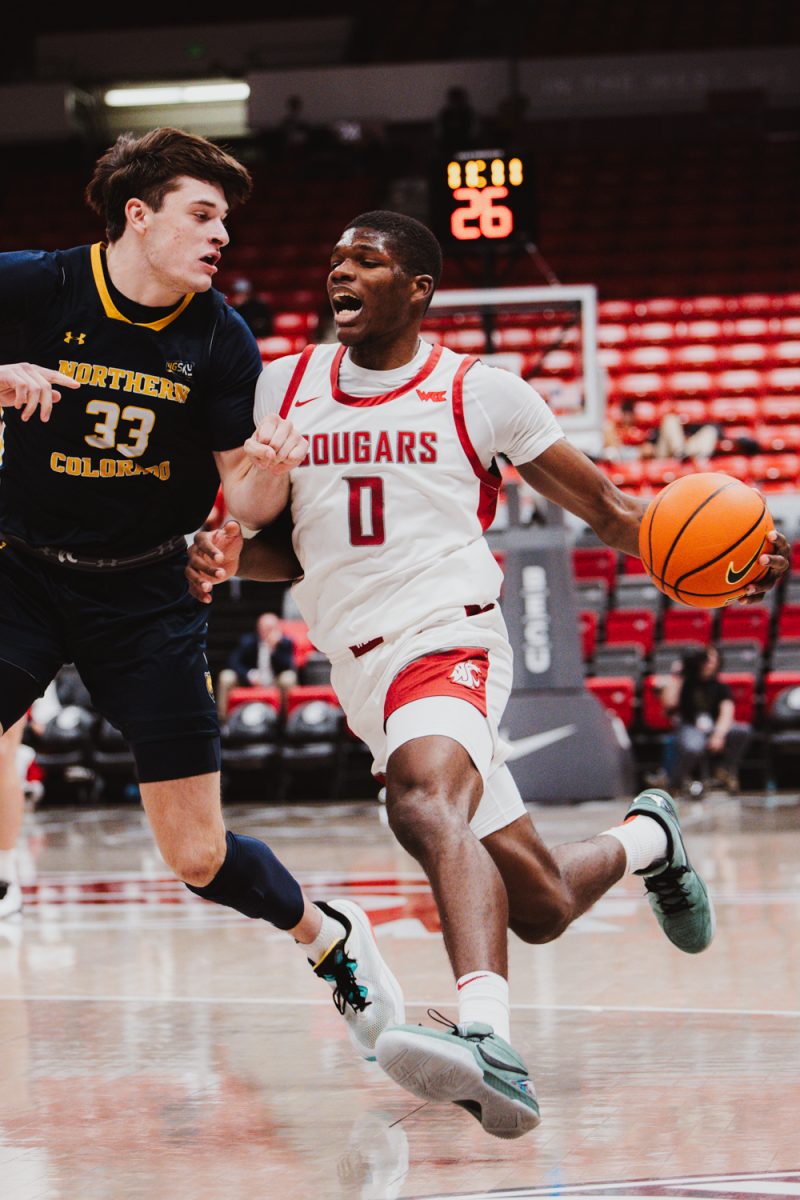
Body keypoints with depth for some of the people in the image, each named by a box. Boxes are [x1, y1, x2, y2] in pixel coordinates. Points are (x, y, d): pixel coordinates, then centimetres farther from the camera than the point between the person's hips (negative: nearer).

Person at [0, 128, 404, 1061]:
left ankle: (327, 936, 29)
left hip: (145, 598, 1)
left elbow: (248, 507, -4)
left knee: (199, 858, 1)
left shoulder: (220, 342, -6)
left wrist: (268, 473, -27)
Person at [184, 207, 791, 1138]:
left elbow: (608, 510, 6)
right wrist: (228, 555, -3)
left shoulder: (481, 395, 0)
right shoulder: (283, 389, 12)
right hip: (361, 672, 5)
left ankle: (489, 1047, -54)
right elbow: (289, 550, 21)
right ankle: (647, 838, 44)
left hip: (448, 644, -5)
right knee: (541, 907, 10)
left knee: (423, 802, -39)